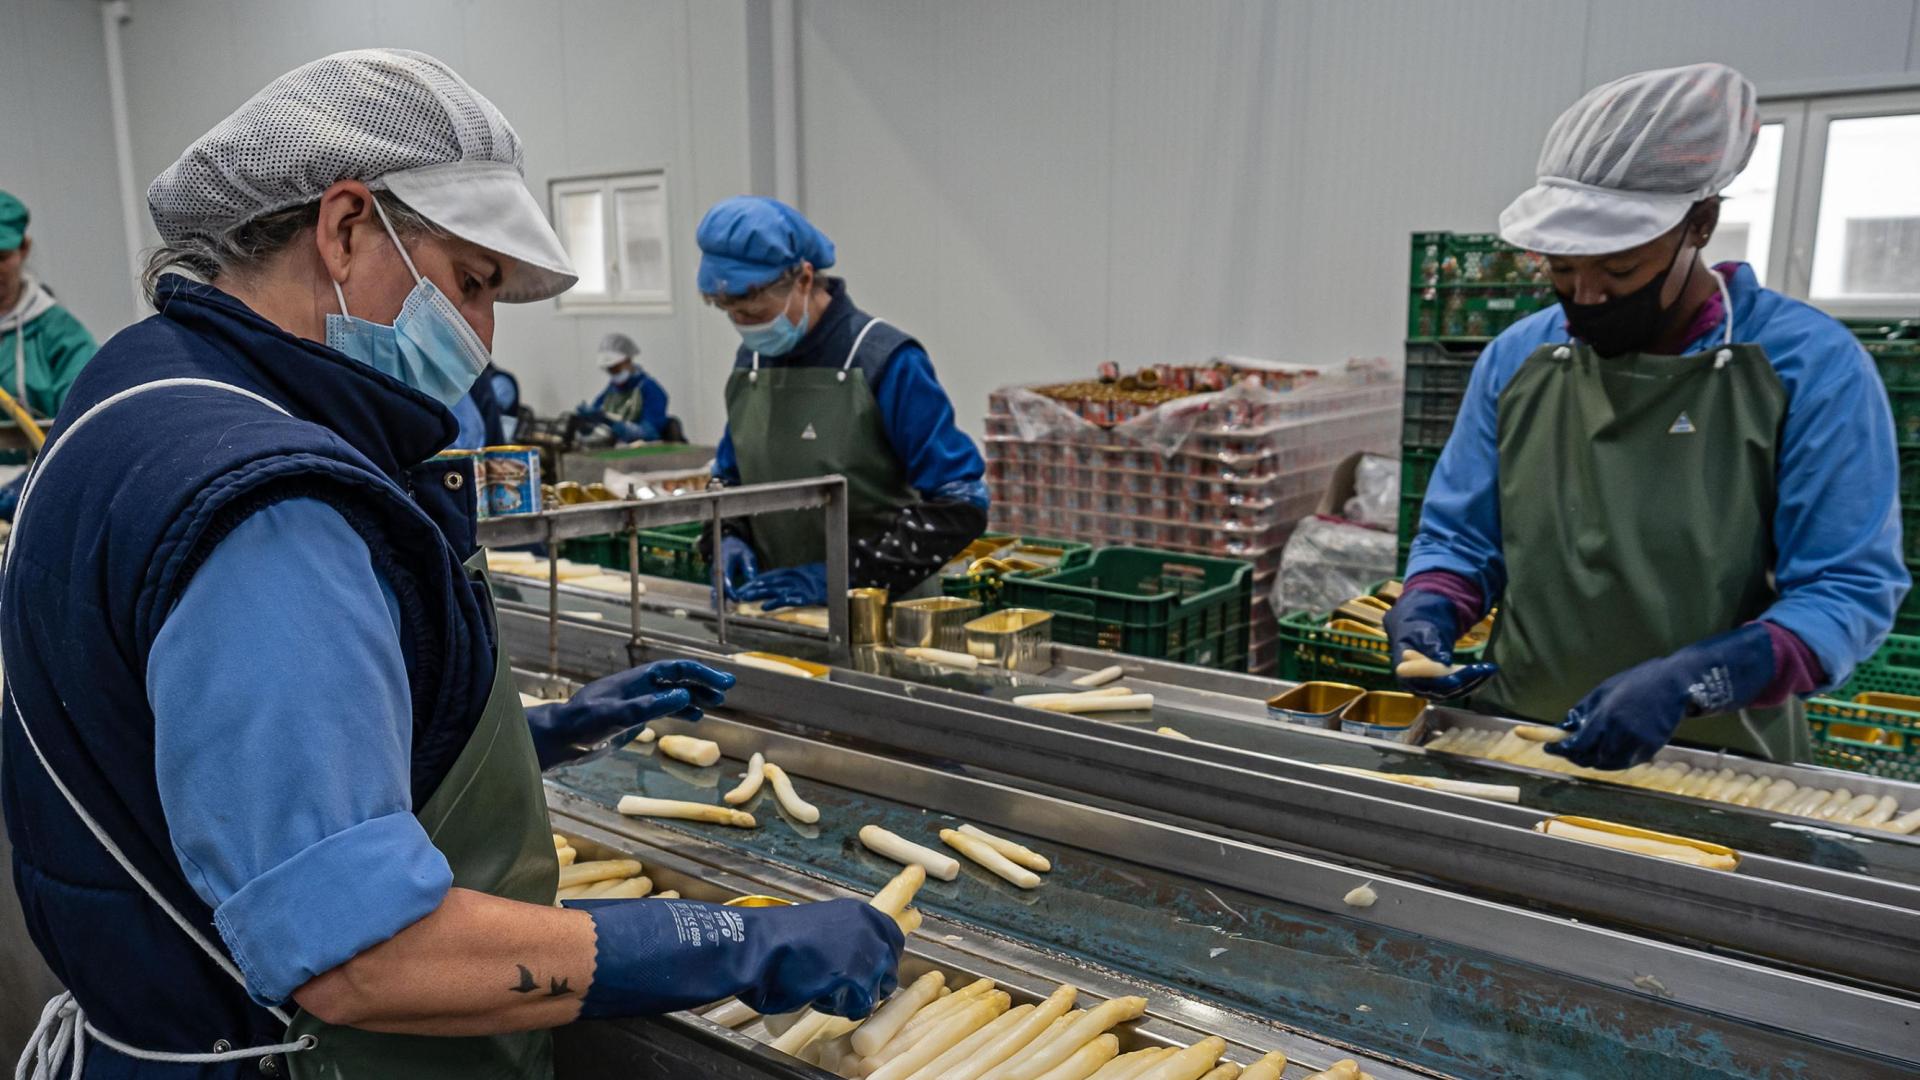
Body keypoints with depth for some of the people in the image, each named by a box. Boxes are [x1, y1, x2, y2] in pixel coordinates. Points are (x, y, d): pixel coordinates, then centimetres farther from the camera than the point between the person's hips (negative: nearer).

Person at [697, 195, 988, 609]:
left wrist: (842, 573, -20)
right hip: (780, 607, 4)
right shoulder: (751, 359, 7)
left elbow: (960, 505, -15)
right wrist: (728, 538, -1)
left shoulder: (885, 362, -13)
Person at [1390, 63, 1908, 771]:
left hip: (1717, 765, -1)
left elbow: (1849, 589, -8)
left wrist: (1685, 682, -23)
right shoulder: (1516, 357, 5)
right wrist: (1428, 610, -10)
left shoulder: (1812, 367, -5)